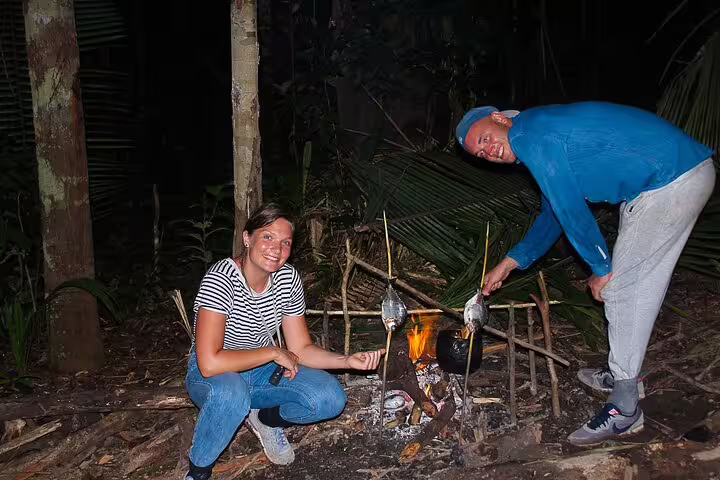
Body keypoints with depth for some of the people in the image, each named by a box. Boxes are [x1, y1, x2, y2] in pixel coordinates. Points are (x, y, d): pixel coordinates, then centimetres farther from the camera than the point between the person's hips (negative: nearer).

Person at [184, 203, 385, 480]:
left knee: (331, 399, -17)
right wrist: (274, 352, -26)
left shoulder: (288, 278, -10)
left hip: (264, 370, 5)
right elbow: (209, 363, -36)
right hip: (212, 375, -5)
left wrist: (347, 361, -20)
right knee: (231, 393, -40)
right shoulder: (221, 279, -28)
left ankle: (266, 418, 14)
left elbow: (301, 349, -4)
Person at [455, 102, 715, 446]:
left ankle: (625, 409, 6)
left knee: (619, 288, -3)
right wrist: (508, 264, 27)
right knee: (640, 287, 17)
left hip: (671, 181, -10)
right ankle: (621, 376, 32)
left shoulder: (531, 135, -13)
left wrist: (600, 269, -2)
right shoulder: (542, 137, 19)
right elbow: (554, 214, 26)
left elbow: (572, 211, -14)